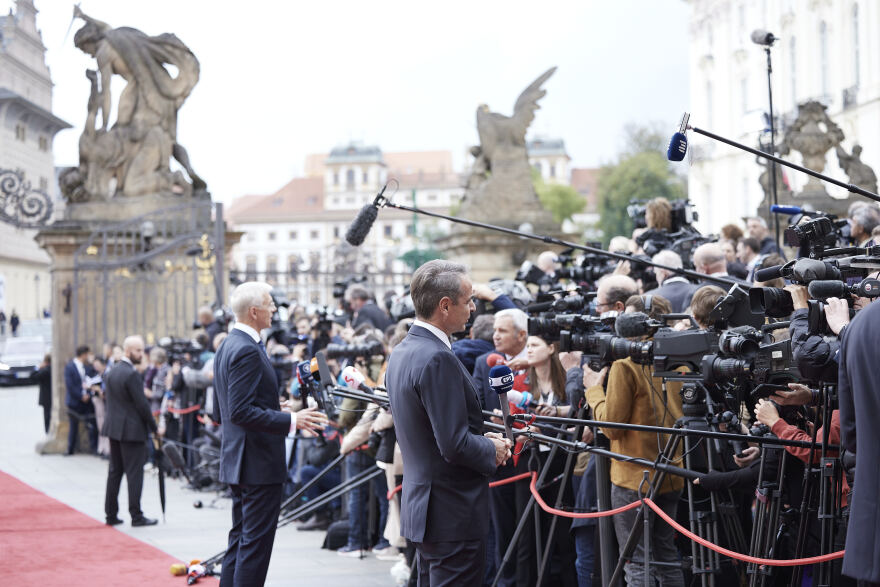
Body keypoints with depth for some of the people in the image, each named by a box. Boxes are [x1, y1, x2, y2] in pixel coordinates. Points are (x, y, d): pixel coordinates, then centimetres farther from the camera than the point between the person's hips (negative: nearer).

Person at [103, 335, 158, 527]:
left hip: (113, 427, 9)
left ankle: (111, 514, 15)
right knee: (134, 473, -4)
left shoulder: (112, 371, 9)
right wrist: (154, 427, -7)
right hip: (132, 430, -9)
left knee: (114, 471, 12)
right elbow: (142, 404, -17)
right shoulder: (131, 374, -18)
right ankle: (136, 516, -2)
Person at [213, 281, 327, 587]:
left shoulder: (228, 346, 14)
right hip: (258, 462, -11)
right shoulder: (248, 351, -19)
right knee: (256, 542, -6)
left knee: (241, 539, 15)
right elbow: (241, 412, -24)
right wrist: (290, 420, -23)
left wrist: (272, 409, 24)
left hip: (237, 461, 11)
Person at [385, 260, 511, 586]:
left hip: (420, 508, 10)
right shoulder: (437, 359, -21)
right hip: (453, 515, -10)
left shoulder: (401, 352, 10)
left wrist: (481, 437, 11)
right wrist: (492, 449, -5)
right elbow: (454, 445, -23)